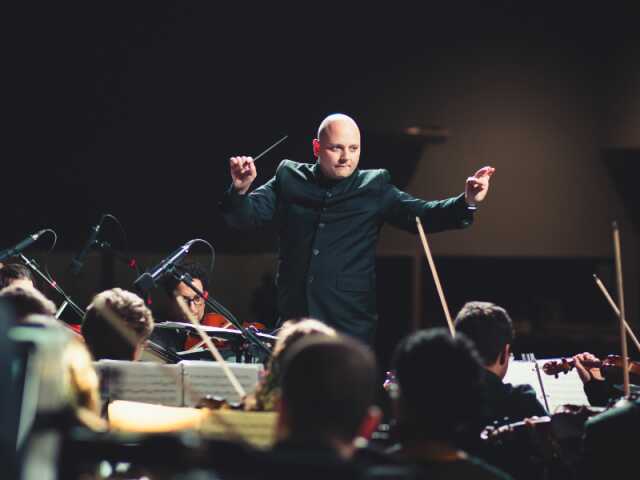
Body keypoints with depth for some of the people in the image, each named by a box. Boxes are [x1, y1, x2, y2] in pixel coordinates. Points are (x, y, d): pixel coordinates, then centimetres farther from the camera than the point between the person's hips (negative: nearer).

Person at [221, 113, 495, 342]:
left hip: (351, 323, -1)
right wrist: (240, 190, -21)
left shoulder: (375, 189, 6)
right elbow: (245, 217, 1)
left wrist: (466, 203, -18)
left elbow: (423, 216, -1)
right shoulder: (289, 180, 7)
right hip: (293, 319, 1)